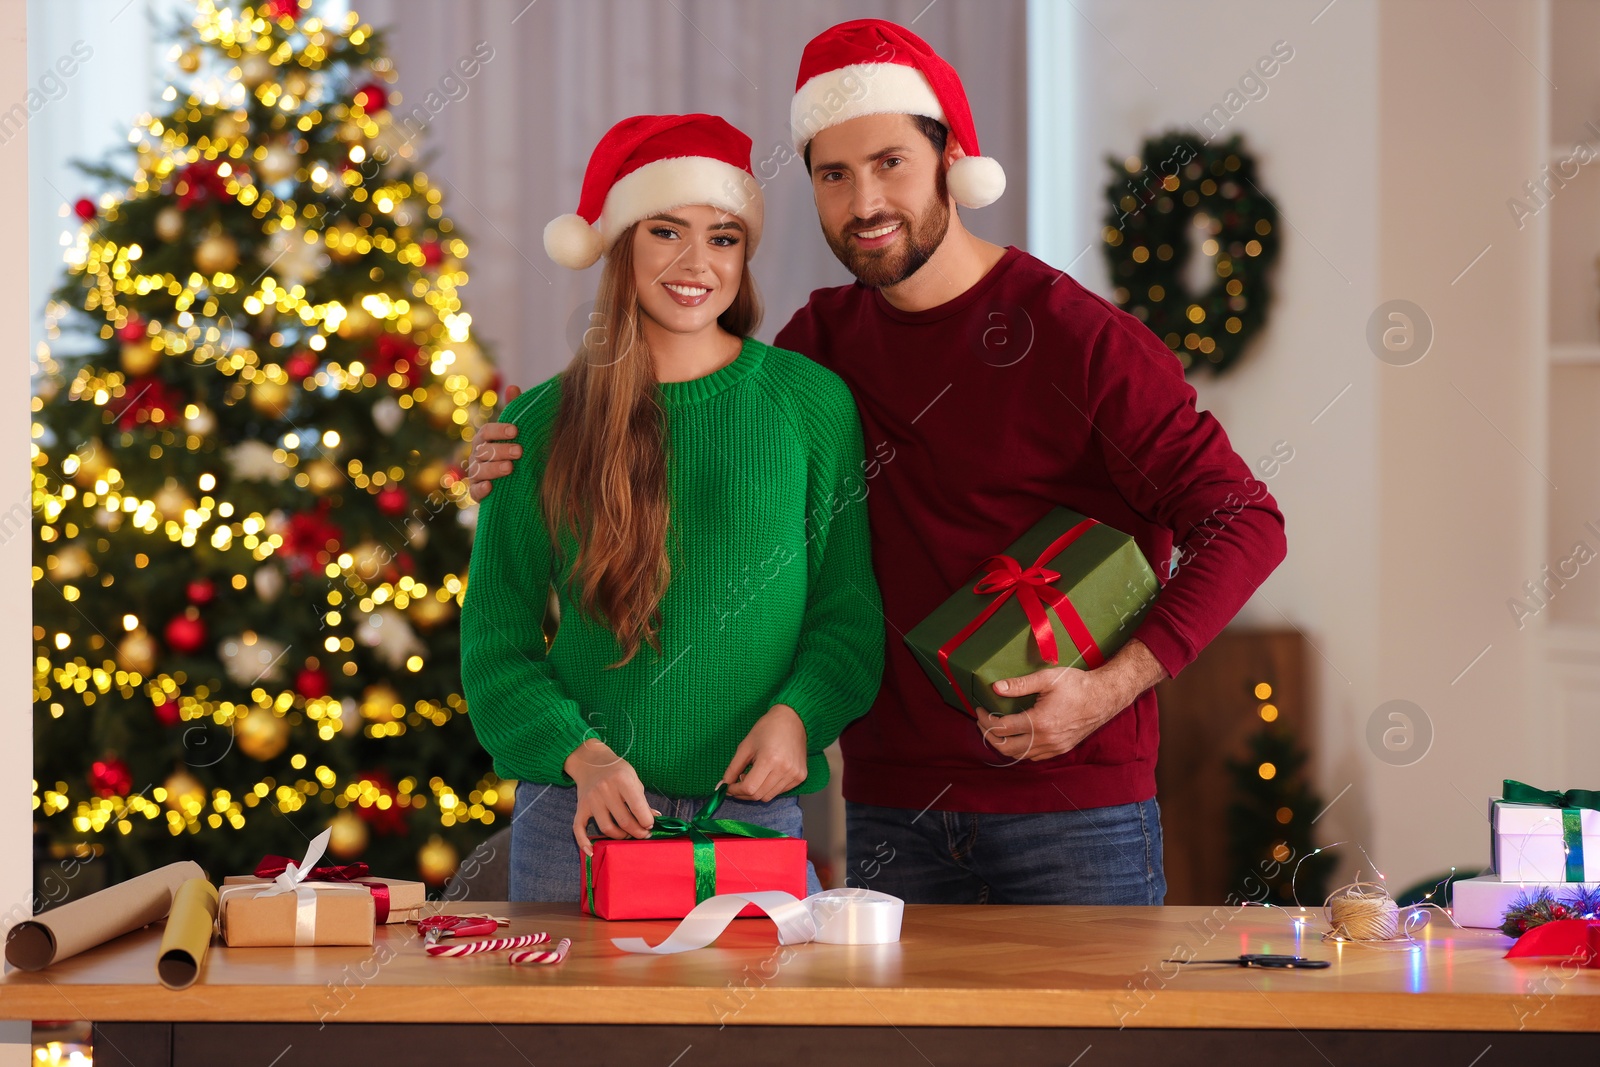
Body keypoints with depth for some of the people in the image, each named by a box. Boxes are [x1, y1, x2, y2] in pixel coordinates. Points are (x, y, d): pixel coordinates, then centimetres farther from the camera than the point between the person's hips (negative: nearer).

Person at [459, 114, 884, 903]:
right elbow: (495, 640, 4)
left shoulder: (809, 401, 3)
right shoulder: (539, 425, 3)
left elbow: (848, 609, 7)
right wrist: (581, 754, -13)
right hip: (576, 815, 0)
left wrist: (795, 716, -12)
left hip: (755, 810, 0)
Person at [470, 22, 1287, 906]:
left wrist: (1112, 687, -18)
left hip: (1073, 807, -4)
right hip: (891, 810, 5)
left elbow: (1244, 523, -8)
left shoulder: (1080, 340, -8)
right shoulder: (826, 338, 9)